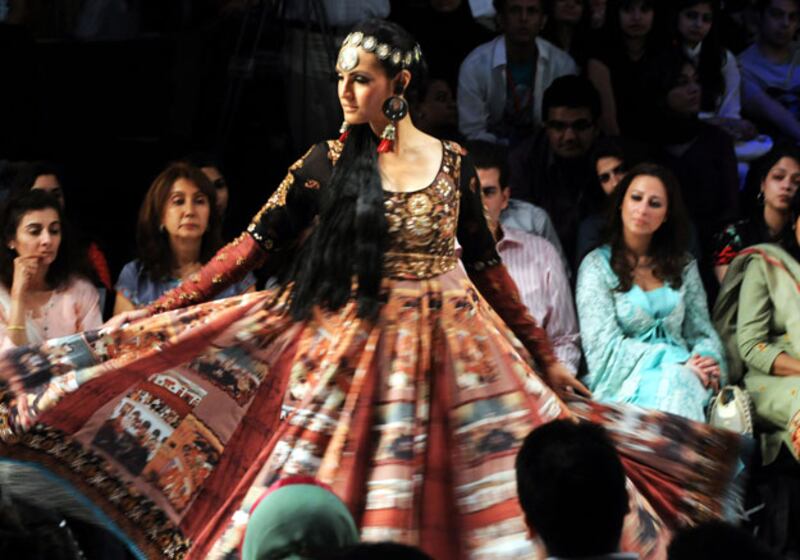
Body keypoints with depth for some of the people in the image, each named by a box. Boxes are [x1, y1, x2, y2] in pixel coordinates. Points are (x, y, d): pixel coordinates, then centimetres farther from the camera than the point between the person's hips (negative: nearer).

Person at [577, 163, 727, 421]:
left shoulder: (683, 266, 19)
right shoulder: (597, 265, 5)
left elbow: (702, 332, 17)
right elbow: (606, 345, -5)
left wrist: (707, 361, -9)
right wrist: (679, 361, -14)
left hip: (680, 371, 3)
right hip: (625, 382, -3)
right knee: (672, 382, -38)